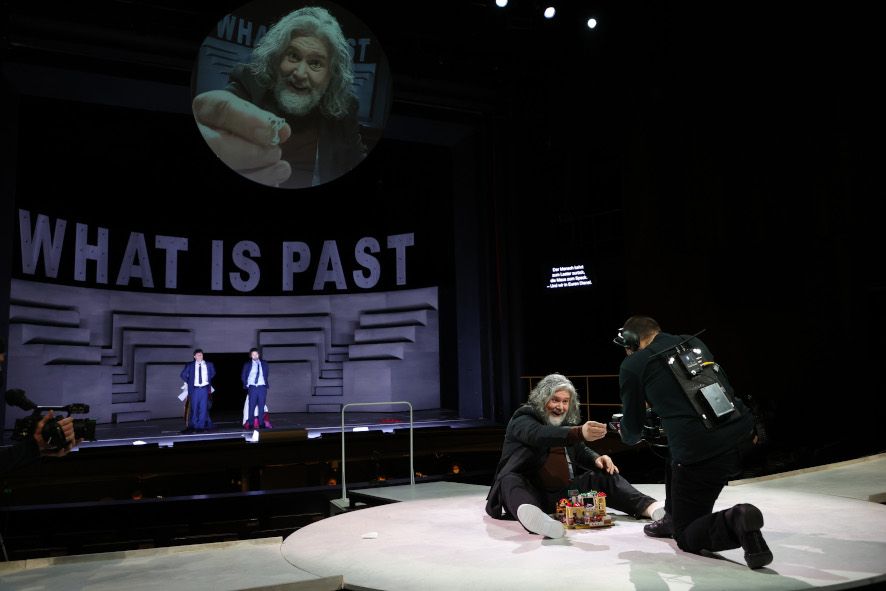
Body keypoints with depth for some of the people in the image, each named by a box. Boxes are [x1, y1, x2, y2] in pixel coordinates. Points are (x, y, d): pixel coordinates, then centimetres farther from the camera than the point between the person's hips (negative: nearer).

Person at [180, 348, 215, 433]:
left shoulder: (209, 364, 6)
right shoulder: (190, 365, 1)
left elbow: (213, 373, 20)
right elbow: (183, 375, 9)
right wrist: (189, 383, 6)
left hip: (205, 389, 1)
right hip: (194, 389, -1)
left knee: (203, 408, 0)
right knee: (193, 408, 2)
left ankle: (201, 426, 5)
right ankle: (192, 427, 8)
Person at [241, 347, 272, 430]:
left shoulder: (264, 364, 8)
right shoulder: (247, 365, 4)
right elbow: (243, 376, 8)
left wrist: (266, 383, 8)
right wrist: (246, 385, 1)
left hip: (262, 387, 1)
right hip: (252, 387, -1)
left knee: (261, 405, 1)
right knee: (252, 405, -5)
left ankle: (262, 423, 4)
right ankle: (250, 423, -2)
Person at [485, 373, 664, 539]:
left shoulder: (566, 423, 18)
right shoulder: (522, 419, -5)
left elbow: (580, 451, 23)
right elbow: (539, 435, -27)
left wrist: (596, 459, -3)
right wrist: (580, 433, -44)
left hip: (564, 493, 7)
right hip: (532, 493, -6)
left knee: (604, 475, -7)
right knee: (510, 481, -38)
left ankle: (648, 506, -26)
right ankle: (530, 515, -70)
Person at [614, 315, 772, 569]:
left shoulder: (633, 365, 3)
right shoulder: (695, 343, 17)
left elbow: (632, 434, 10)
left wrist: (625, 432, 35)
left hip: (701, 454, -6)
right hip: (743, 436, 7)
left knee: (687, 538, 11)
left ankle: (735, 522, -15)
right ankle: (673, 519, 40)